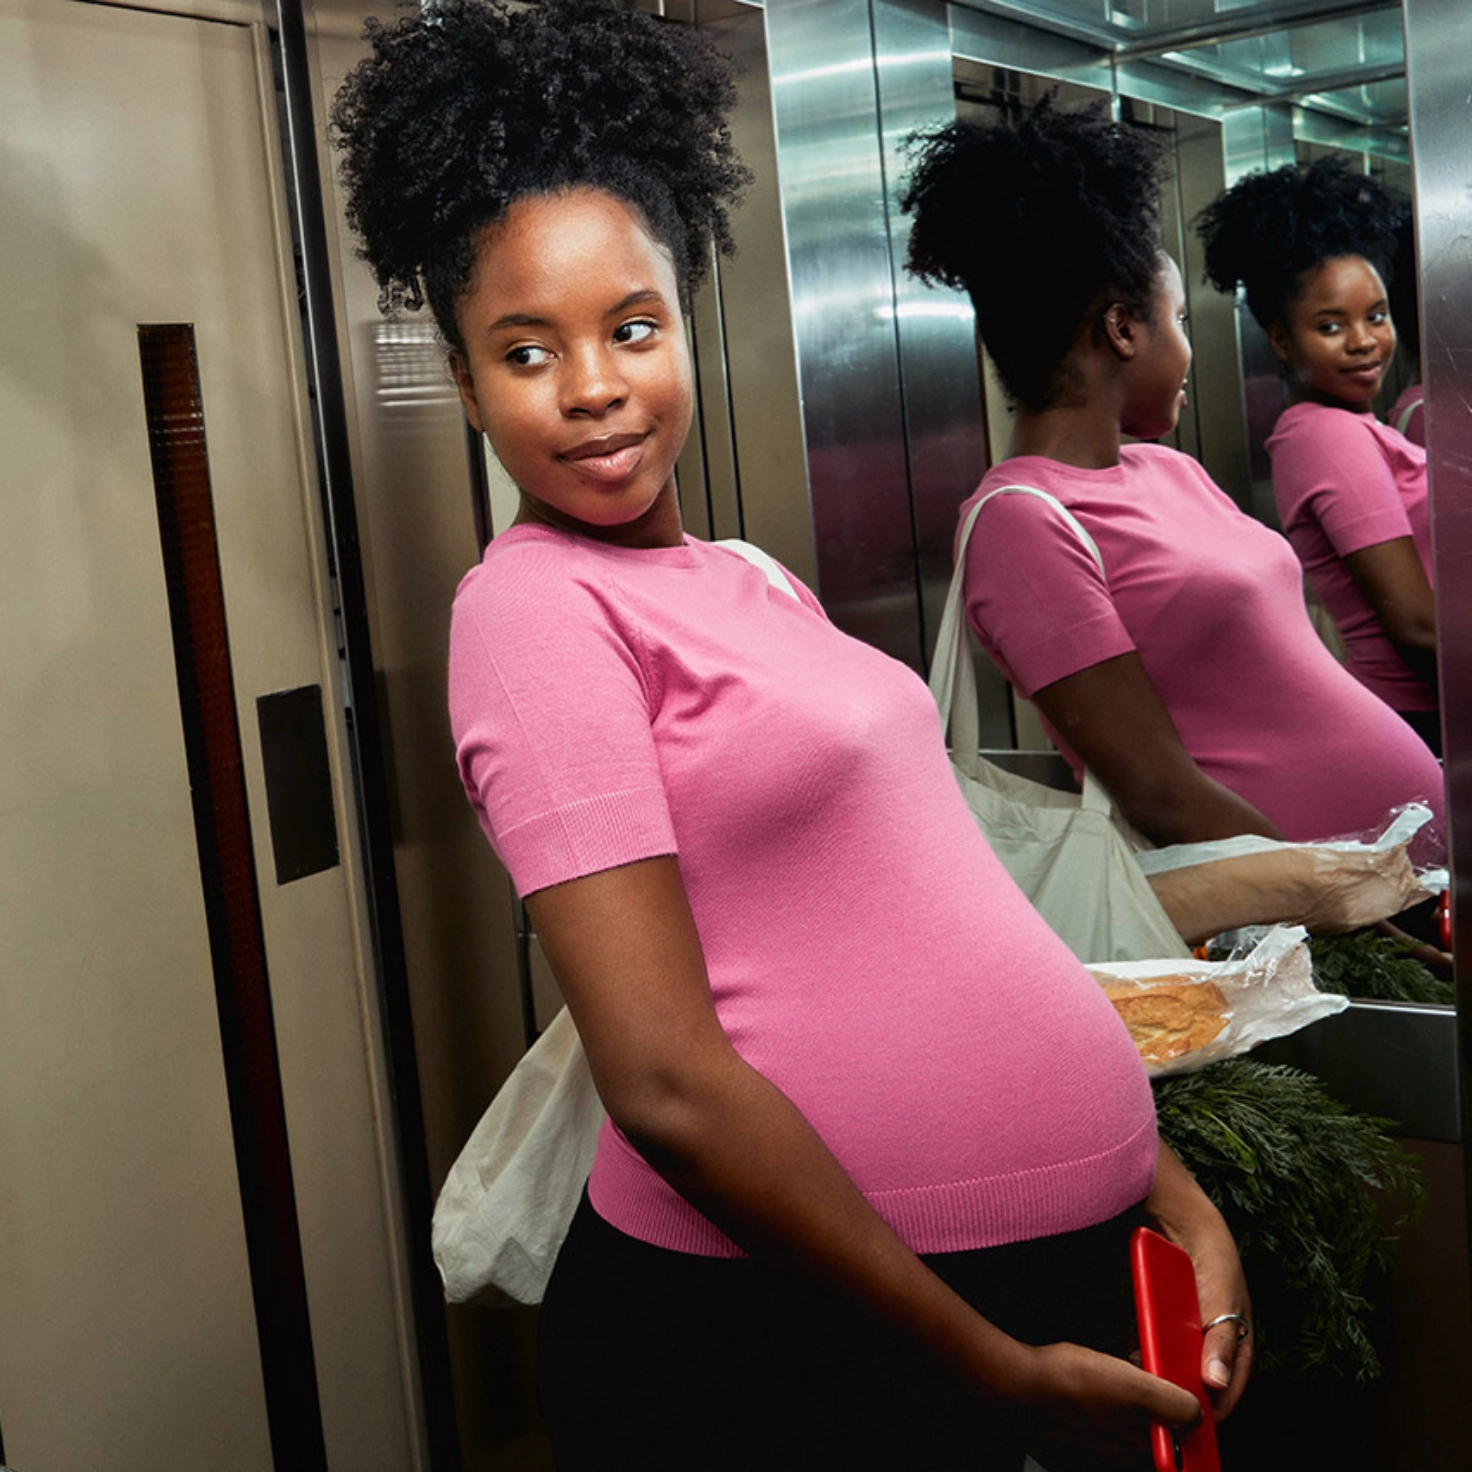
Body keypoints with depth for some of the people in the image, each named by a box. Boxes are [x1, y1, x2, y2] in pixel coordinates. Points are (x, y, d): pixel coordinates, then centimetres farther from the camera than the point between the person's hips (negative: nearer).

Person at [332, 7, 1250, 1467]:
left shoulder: (748, 582, 10)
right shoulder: (537, 608, -14)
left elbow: (934, 922, 12)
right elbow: (668, 1084, -19)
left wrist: (1162, 1179, 5)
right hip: (778, 1332, -7)